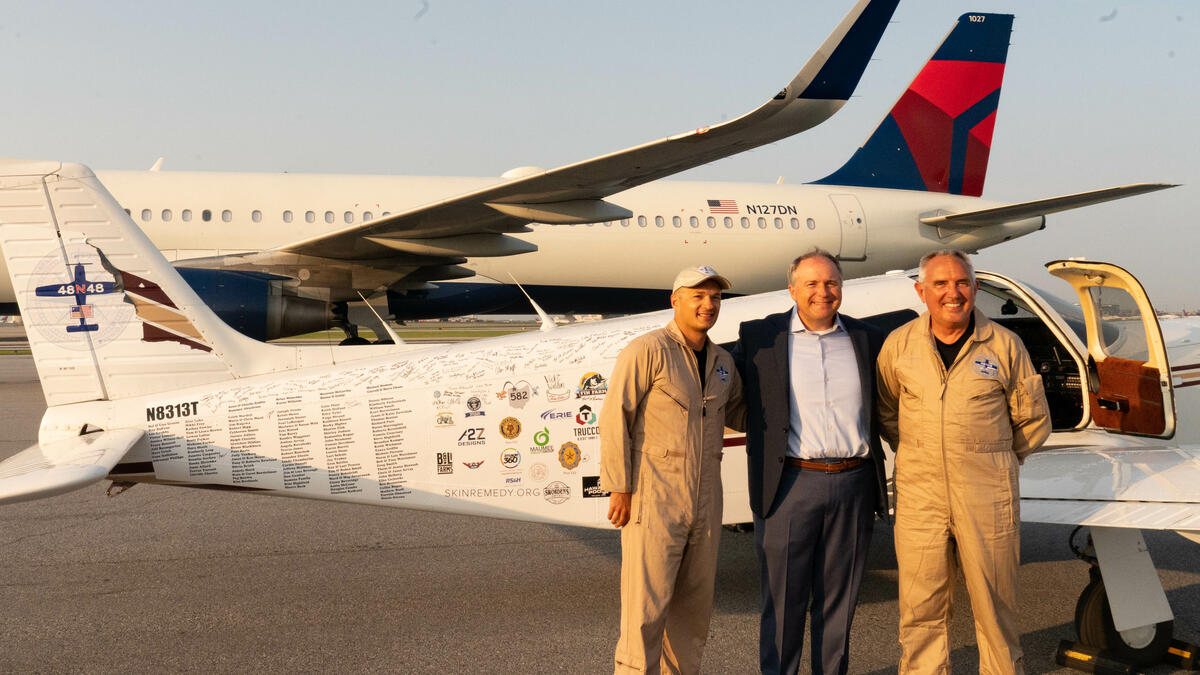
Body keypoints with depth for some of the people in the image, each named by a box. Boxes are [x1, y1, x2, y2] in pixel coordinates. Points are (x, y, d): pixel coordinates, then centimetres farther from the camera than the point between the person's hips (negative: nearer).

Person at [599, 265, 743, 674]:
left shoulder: (722, 363, 12)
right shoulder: (646, 351, -10)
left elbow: (739, 408, 33)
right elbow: (615, 418, -12)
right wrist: (619, 488, -14)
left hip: (704, 502, 7)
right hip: (653, 501, -7)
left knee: (695, 604, 12)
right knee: (646, 606, -6)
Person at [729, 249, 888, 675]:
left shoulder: (866, 339, 10)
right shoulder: (760, 337, 2)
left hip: (853, 484, 3)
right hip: (791, 484, -2)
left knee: (838, 597, 13)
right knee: (784, 597, 5)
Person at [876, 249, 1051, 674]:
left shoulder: (1004, 345, 1)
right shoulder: (899, 345, 4)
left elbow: (1033, 420, 11)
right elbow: (885, 413, 18)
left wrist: (995, 463, 12)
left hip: (988, 498, -1)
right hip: (919, 497, 1)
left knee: (995, 608, 7)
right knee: (921, 612, 6)